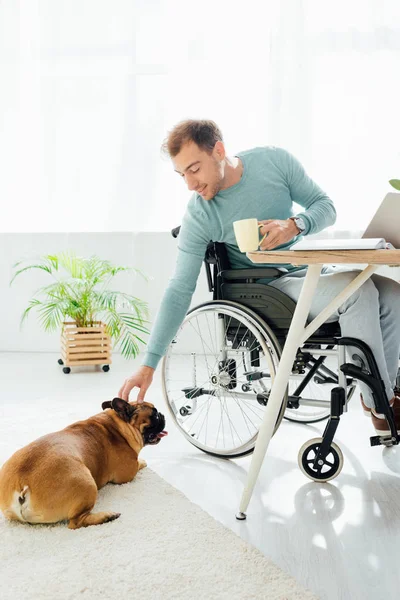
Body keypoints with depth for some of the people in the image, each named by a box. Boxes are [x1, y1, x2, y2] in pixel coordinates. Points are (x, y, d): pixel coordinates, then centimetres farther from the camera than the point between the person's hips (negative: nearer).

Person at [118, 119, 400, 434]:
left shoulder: (274, 160, -8)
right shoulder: (198, 216, -14)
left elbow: (326, 206, -1)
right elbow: (179, 291, -14)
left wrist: (294, 224, -26)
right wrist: (148, 366, -19)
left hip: (308, 270, 4)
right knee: (359, 291, -28)